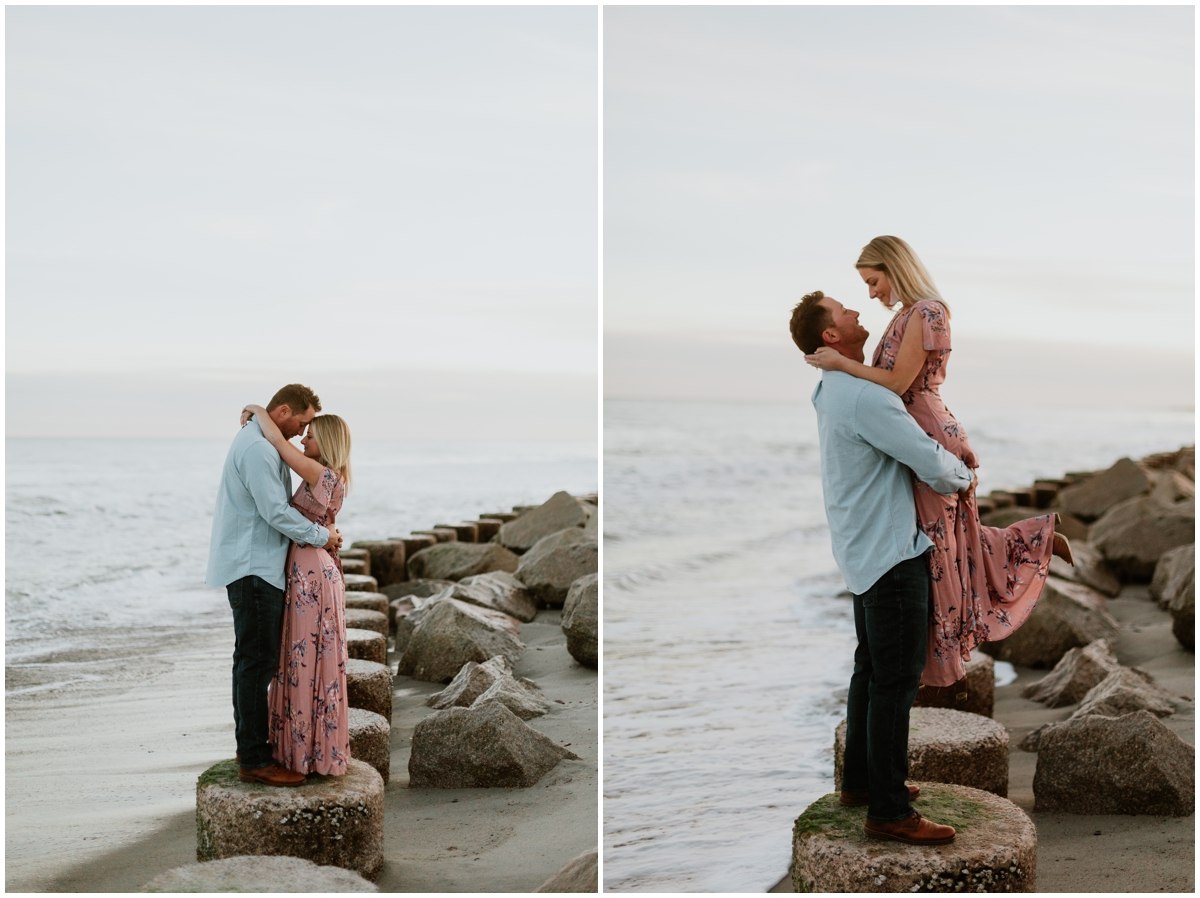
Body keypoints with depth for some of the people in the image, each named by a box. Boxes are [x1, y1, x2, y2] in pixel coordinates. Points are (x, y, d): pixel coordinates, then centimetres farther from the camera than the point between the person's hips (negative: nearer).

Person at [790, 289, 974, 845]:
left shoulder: (831, 391, 11)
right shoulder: (864, 397, -22)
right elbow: (933, 465, -20)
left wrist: (952, 451, 9)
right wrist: (964, 477, 0)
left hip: (862, 550, 10)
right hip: (891, 552, -10)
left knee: (871, 669, 19)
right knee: (896, 680, -5)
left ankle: (859, 779, 30)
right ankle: (889, 811, 0)